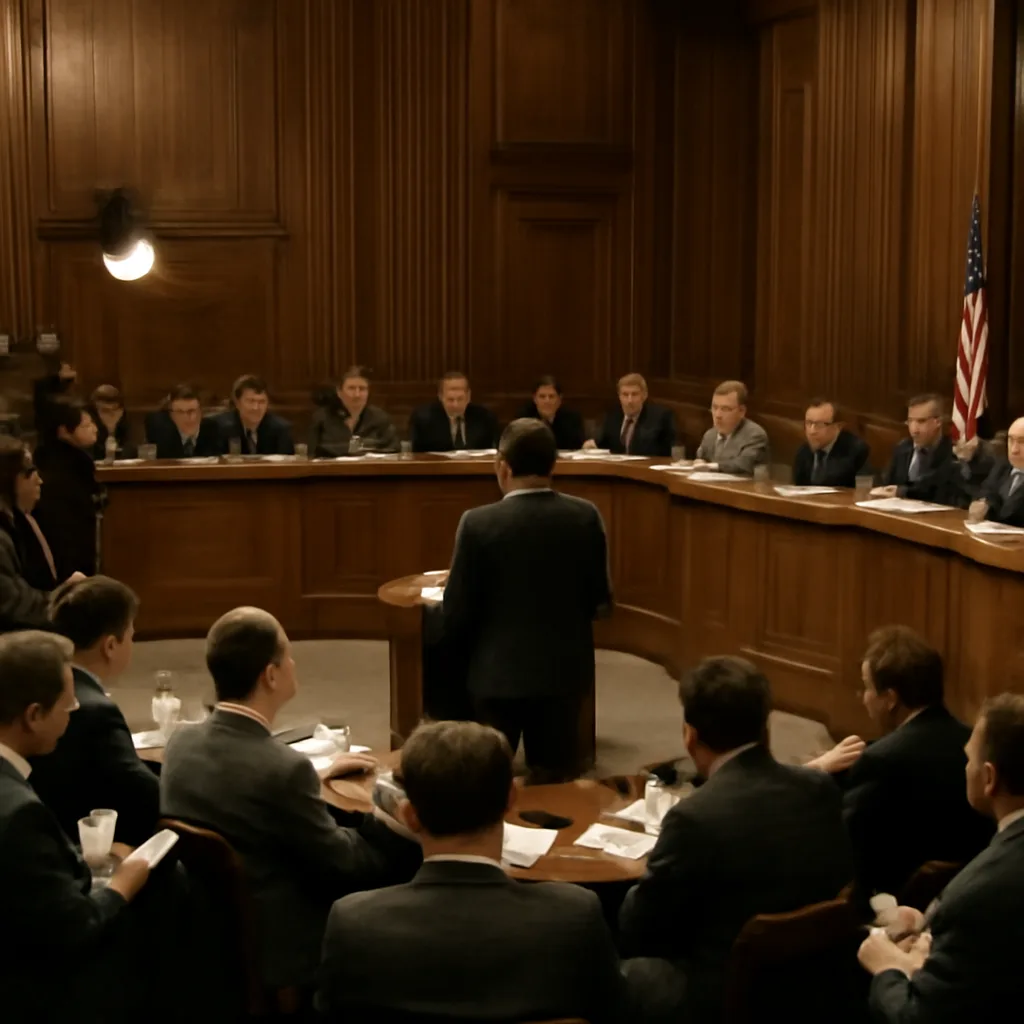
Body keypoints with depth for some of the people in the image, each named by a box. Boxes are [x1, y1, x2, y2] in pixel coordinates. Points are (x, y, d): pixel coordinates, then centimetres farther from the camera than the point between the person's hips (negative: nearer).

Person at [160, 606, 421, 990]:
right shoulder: (283, 767, -26)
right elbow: (340, 863, -14)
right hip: (273, 951, -7)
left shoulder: (181, 743, -5)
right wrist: (383, 825, 1)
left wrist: (316, 777, 20)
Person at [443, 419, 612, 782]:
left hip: (498, 673, -3)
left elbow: (457, 612, -10)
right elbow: (599, 599, 3)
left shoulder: (478, 523, -16)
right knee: (557, 781, 14)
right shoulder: (585, 516, -7)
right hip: (565, 670, 3)